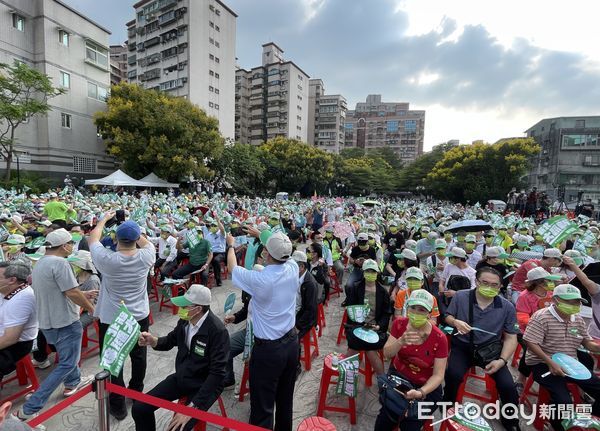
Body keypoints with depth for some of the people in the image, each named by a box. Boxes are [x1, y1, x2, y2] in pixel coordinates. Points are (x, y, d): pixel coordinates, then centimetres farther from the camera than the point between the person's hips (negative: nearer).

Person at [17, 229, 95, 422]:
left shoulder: (40, 263, 6)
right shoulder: (60, 263, -23)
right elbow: (72, 293, -25)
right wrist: (90, 307, -10)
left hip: (47, 320, 10)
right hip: (64, 322, -10)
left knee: (66, 355, 29)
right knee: (67, 364, 3)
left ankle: (73, 383, 46)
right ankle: (30, 408, 5)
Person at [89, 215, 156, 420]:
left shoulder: (107, 259, -21)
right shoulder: (145, 257, -16)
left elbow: (92, 239, -1)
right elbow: (146, 242, 9)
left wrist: (105, 219, 12)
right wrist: (133, 230, 11)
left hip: (111, 319, -2)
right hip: (140, 316, 3)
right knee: (138, 356, 20)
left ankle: (118, 405, 24)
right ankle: (137, 392, 40)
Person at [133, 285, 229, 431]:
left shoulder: (218, 331, -29)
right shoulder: (185, 320, -9)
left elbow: (217, 373, -27)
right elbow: (170, 341, 12)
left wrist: (192, 406, -29)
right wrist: (153, 341, -10)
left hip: (204, 385, -6)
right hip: (181, 378, 7)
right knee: (139, 408, 1)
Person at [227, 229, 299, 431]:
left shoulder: (258, 279, -25)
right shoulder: (293, 268, -12)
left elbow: (233, 268, -4)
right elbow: (282, 252, 12)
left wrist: (231, 245, 14)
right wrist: (261, 235, 24)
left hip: (268, 348, -6)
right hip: (292, 342, 6)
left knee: (263, 405, 11)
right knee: (286, 397, 25)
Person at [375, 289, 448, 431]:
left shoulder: (439, 338, -20)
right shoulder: (399, 324, -12)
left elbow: (438, 375, -16)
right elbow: (387, 354, -14)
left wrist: (421, 392, -33)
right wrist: (401, 341, -34)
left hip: (426, 386, -1)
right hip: (398, 376, 2)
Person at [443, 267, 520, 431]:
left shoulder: (507, 307, -5)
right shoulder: (460, 297, -7)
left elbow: (511, 338, 1)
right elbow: (447, 317, 6)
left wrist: (502, 360, -12)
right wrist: (455, 322, -19)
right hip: (462, 347, -1)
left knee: (508, 386, -15)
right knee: (453, 375, -26)